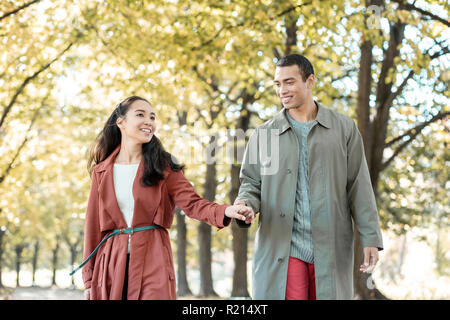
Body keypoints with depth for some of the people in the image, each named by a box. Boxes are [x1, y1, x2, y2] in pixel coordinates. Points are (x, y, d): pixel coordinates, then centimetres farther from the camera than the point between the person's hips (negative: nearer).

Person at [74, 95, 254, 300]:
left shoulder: (163, 167, 7)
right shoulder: (102, 171, 9)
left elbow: (191, 203, -3)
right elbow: (93, 225, 10)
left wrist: (226, 211, -24)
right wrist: (89, 279, 7)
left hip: (153, 262, -1)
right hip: (111, 265, 1)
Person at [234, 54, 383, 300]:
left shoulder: (344, 129, 8)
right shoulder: (264, 134, 11)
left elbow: (359, 186, 6)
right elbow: (251, 183, 14)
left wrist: (370, 239, -1)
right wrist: (244, 206, -10)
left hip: (330, 251, 0)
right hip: (282, 249, 0)